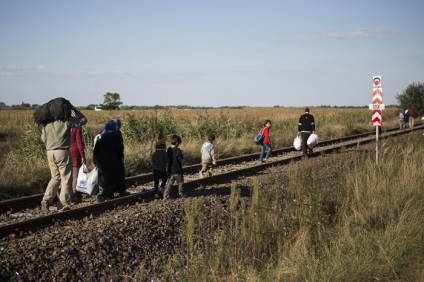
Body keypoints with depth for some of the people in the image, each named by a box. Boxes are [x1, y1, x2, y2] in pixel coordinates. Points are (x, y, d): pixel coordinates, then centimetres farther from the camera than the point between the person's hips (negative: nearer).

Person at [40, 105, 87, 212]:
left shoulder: (46, 122, 7)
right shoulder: (66, 120, -6)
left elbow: (43, 138, 9)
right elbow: (83, 120, 5)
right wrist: (73, 109, 9)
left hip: (50, 152, 5)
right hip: (62, 152, -5)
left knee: (55, 177, 18)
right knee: (66, 179, 3)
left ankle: (46, 200, 6)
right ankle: (65, 205, 3)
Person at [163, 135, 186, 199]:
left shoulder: (168, 150, 3)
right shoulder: (177, 150, -17)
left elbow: (167, 159, 11)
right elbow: (181, 159, -17)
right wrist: (182, 154, -1)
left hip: (170, 170, 5)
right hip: (177, 170, -5)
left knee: (169, 183, 7)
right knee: (180, 182, 13)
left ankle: (165, 195, 0)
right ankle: (181, 193, 24)